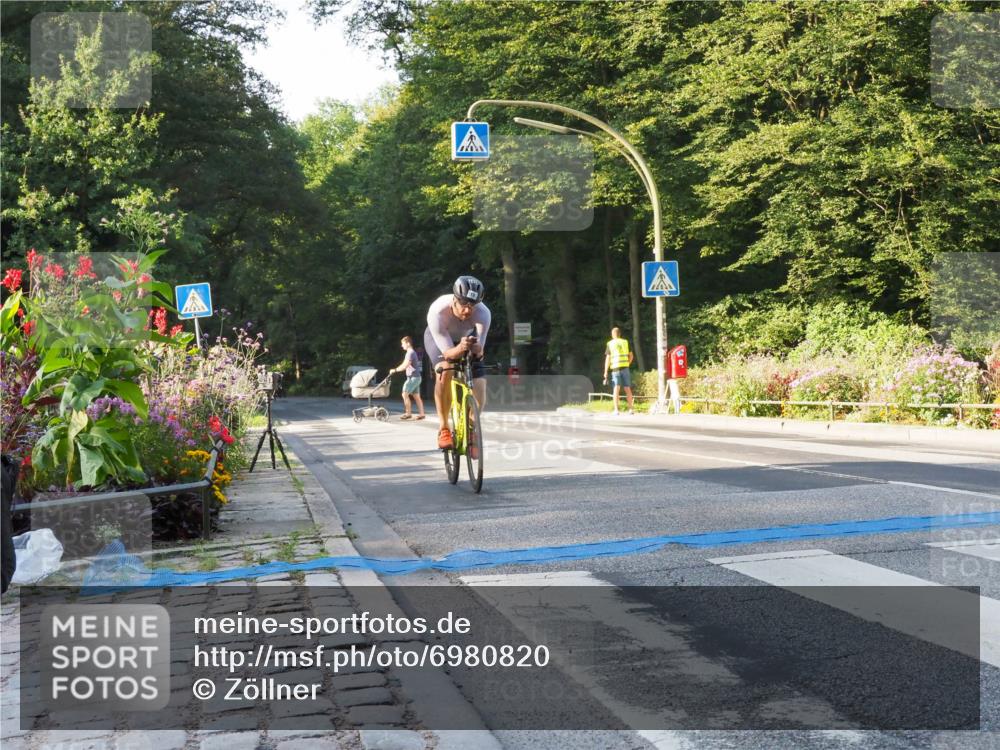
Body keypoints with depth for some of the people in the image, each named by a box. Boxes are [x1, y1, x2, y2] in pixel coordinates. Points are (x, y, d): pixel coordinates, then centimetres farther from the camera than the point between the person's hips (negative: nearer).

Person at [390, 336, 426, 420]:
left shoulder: (410, 353, -14)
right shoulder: (411, 352, 18)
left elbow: (405, 366, -21)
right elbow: (404, 365, 21)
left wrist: (395, 370, -13)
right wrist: (396, 369, 13)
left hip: (413, 377, -10)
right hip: (416, 377, 10)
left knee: (405, 394, -9)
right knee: (416, 396, 9)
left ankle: (408, 413, -7)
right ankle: (422, 414, 8)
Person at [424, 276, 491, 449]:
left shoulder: (483, 313, -36)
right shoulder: (437, 312, -40)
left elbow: (479, 350, -40)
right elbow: (447, 352, -38)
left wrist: (476, 348, -63)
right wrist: (460, 348, -60)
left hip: (466, 338, 2)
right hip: (438, 338, -2)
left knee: (479, 384, -13)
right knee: (445, 371, -32)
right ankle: (443, 428, -19)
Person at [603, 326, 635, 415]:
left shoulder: (610, 344, 1)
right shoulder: (625, 342, 9)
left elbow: (608, 359, -2)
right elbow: (631, 356, 11)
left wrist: (605, 372, 0)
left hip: (615, 368, -2)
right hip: (625, 368, 2)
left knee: (617, 389, -3)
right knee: (627, 389, 8)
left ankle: (616, 410, -11)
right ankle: (630, 409, 10)